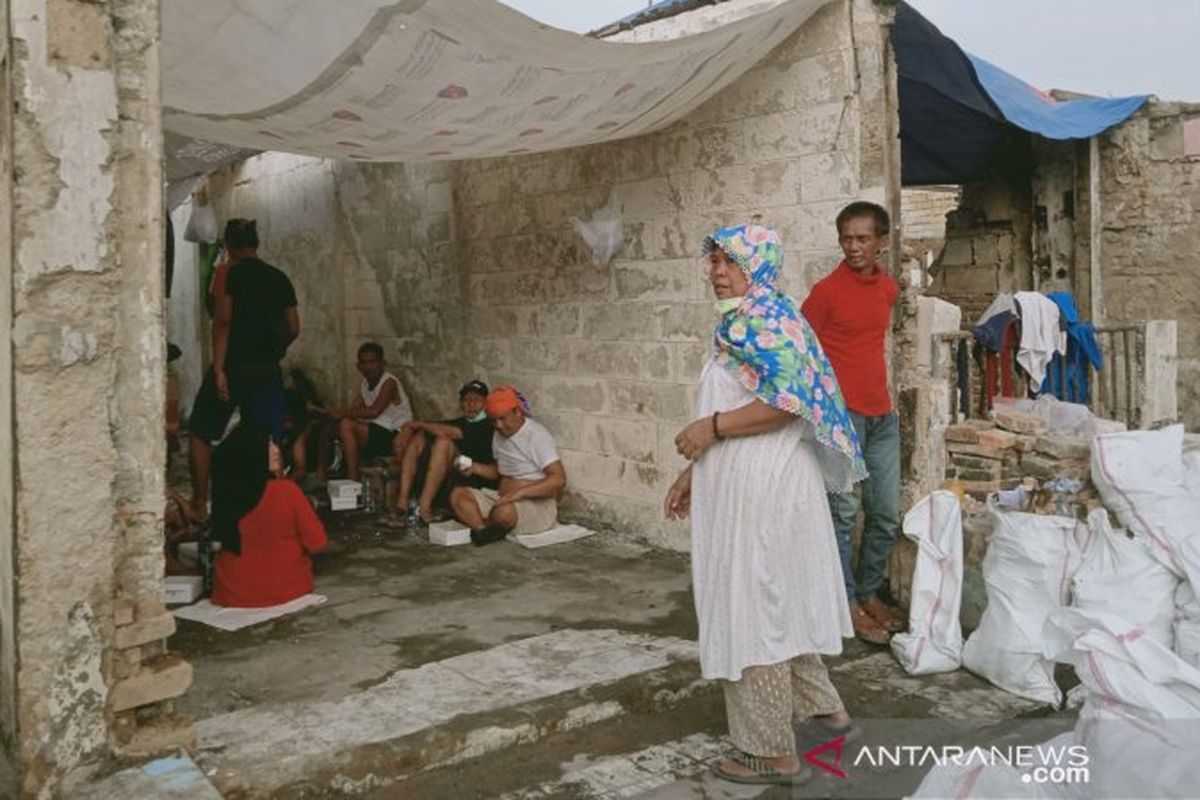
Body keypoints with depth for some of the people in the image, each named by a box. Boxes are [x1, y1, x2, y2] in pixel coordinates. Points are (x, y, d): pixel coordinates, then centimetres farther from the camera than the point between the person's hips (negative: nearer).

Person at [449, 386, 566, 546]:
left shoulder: (537, 435, -14)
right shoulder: (499, 435, 11)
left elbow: (559, 479, -23)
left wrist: (519, 493, -31)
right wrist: (476, 468, 5)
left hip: (537, 504, -8)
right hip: (503, 499, 8)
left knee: (504, 512, -38)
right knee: (458, 495, -8)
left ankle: (477, 524, -7)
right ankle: (485, 530, -28)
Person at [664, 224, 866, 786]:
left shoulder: (766, 320, -14)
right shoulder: (743, 321, 16)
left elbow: (787, 401, -25)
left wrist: (711, 427, -19)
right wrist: (694, 473, 16)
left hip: (760, 485, -10)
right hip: (747, 481, 10)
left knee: (751, 607, -2)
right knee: (776, 600, 19)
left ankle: (771, 751, 10)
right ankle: (820, 704, 33)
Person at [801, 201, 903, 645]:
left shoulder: (888, 288, 11)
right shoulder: (827, 291, -9)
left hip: (882, 416, 7)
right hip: (841, 415, -7)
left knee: (887, 515, 11)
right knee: (843, 514, -1)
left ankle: (869, 593, 26)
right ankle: (849, 605, 10)